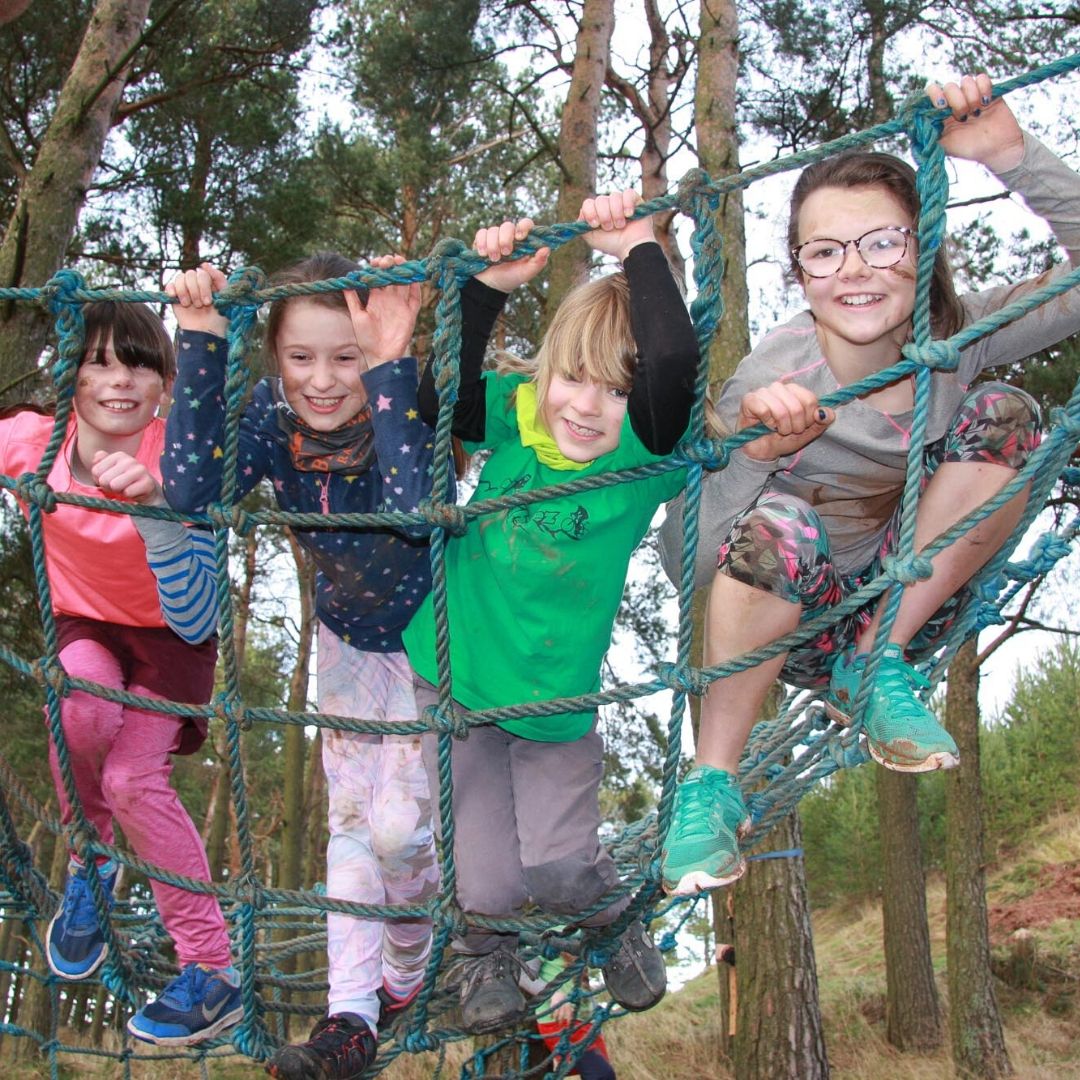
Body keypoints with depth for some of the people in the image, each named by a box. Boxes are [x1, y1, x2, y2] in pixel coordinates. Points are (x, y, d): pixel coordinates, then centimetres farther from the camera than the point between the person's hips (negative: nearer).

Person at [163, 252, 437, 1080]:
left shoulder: (410, 409, -30)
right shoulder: (272, 413, -18)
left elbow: (414, 510, -50)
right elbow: (190, 491, -34)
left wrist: (389, 367, -52)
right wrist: (201, 343, -38)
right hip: (347, 637, 4)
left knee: (398, 827, -7)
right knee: (350, 818, 6)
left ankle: (405, 975, 25)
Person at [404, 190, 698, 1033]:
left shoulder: (645, 453, -18)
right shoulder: (515, 414, -8)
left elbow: (677, 362, -35)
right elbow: (433, 401, -21)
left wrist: (639, 249, -27)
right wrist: (486, 290, -26)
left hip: (556, 700, -1)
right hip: (455, 679, 2)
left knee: (556, 870, 0)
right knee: (486, 886, 1)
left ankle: (617, 922, 38)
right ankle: (486, 953, 38)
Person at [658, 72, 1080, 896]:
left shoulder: (953, 336, -13)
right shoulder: (772, 380, -24)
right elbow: (683, 559, -27)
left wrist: (1011, 155, -32)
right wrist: (754, 452, -44)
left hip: (904, 605, 4)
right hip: (791, 619, -3)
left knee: (1002, 416, -17)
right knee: (777, 526, -39)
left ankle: (878, 670, -9)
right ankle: (713, 784, -18)